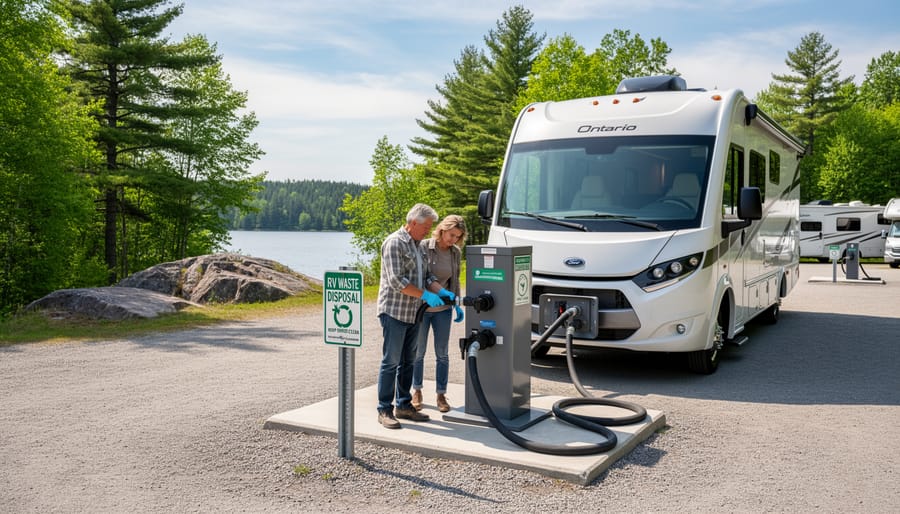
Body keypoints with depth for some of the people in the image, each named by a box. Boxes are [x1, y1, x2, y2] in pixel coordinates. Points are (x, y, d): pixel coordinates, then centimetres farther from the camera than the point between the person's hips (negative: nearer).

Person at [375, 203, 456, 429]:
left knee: (408, 361, 13)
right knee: (391, 361, -5)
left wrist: (442, 291, 0)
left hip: (413, 313, 9)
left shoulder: (417, 245, 16)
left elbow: (426, 276, 18)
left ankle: (404, 405, 22)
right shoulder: (394, 243, -13)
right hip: (394, 311, -9)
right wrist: (425, 295, -20)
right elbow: (396, 281, -20)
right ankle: (384, 410, 2)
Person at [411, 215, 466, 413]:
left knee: (442, 353, 6)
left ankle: (441, 394, 17)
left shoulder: (456, 253, 0)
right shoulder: (423, 247, -14)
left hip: (443, 309, 3)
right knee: (418, 352, 9)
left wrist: (456, 304, 1)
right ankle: (417, 391, 25)